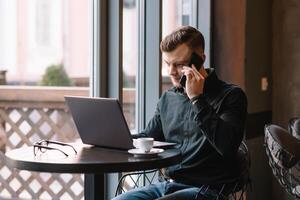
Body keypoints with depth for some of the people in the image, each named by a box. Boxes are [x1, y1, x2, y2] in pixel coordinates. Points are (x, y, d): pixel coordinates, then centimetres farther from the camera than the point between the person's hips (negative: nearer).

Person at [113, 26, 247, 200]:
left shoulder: (231, 95, -5)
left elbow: (227, 146, -21)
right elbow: (147, 138, 23)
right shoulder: (168, 98, 14)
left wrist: (197, 99, -18)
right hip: (168, 184, 7)